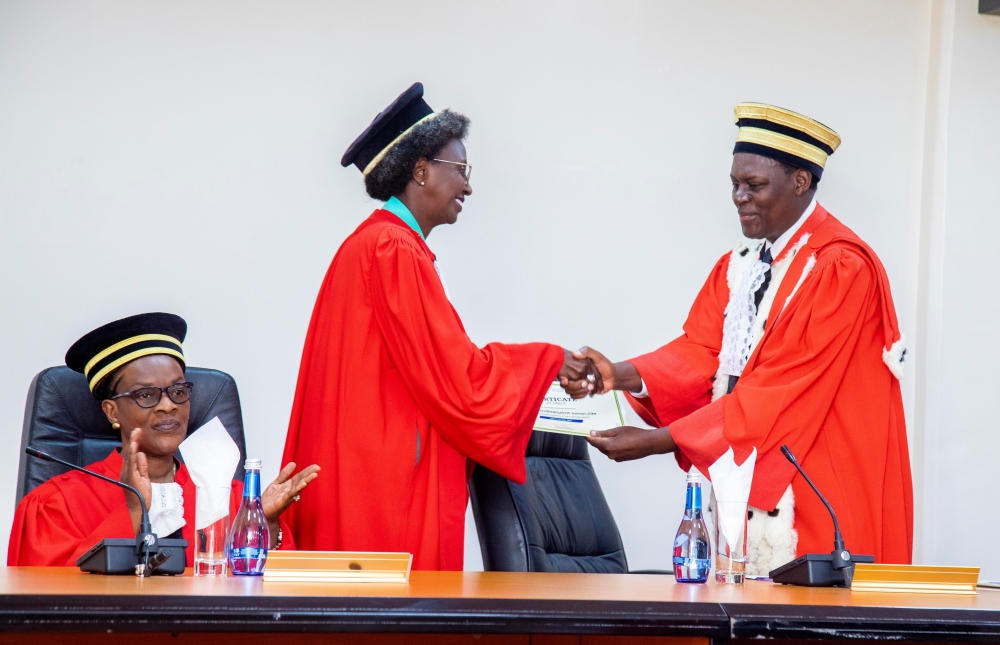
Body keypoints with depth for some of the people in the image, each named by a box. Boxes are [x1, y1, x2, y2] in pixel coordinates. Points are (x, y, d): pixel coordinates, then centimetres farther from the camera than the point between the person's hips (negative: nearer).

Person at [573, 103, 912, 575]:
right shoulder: (739, 266, 15)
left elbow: (780, 392, -19)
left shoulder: (840, 269, -13)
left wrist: (655, 441, -22)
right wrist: (621, 376, -16)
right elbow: (700, 354, 4)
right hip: (744, 491, 7)